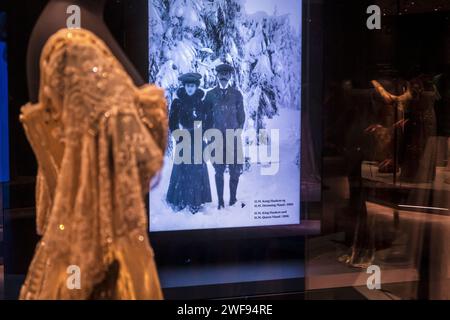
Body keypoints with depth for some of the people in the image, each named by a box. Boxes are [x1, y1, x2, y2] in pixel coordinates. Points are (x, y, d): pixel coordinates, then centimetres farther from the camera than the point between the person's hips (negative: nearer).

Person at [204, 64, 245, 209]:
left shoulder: (236, 94, 8)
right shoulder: (210, 95, 7)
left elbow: (241, 116, 11)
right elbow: (208, 117, 8)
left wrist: (237, 131, 1)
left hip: (234, 137, 0)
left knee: (235, 170, 0)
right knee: (219, 170, 0)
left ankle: (233, 199, 10)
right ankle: (220, 202, 6)